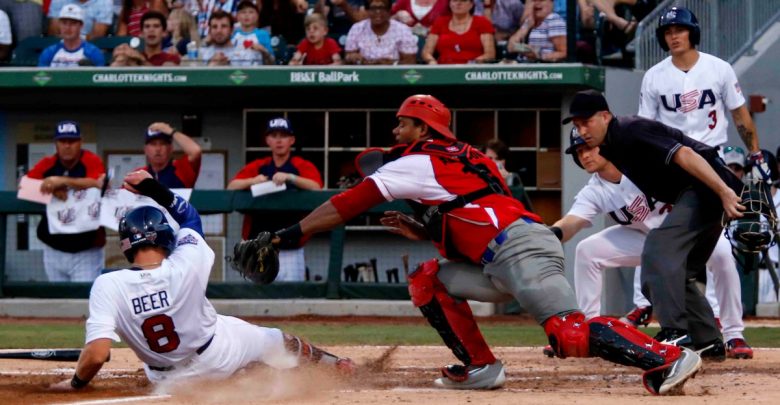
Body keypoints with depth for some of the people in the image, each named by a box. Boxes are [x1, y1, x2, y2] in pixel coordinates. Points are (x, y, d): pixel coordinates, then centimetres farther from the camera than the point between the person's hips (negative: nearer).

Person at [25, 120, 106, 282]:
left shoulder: (92, 162, -6)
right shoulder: (47, 164, 5)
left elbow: (99, 184, -25)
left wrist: (63, 181, -32)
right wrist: (51, 187, -24)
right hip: (54, 250, 4)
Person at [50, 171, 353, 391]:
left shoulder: (109, 287, -31)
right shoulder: (187, 265, -27)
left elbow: (97, 353, -36)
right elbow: (190, 217, -3)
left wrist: (76, 383, -18)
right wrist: (155, 189, 0)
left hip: (172, 380, 0)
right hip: (220, 353, 0)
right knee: (279, 341, 27)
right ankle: (336, 366, 46)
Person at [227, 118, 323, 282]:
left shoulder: (303, 167, 4)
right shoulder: (256, 167, 12)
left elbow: (316, 188, -14)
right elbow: (231, 187, -1)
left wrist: (290, 177, -30)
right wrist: (252, 181, -21)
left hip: (290, 251, -2)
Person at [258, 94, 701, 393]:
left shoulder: (419, 162, 4)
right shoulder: (459, 160, 29)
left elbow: (351, 203, 1)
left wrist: (292, 234, 1)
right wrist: (419, 230, 23)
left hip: (520, 249, -9)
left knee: (570, 333, -23)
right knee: (429, 279, 16)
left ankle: (666, 358, -32)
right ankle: (480, 366, 9)